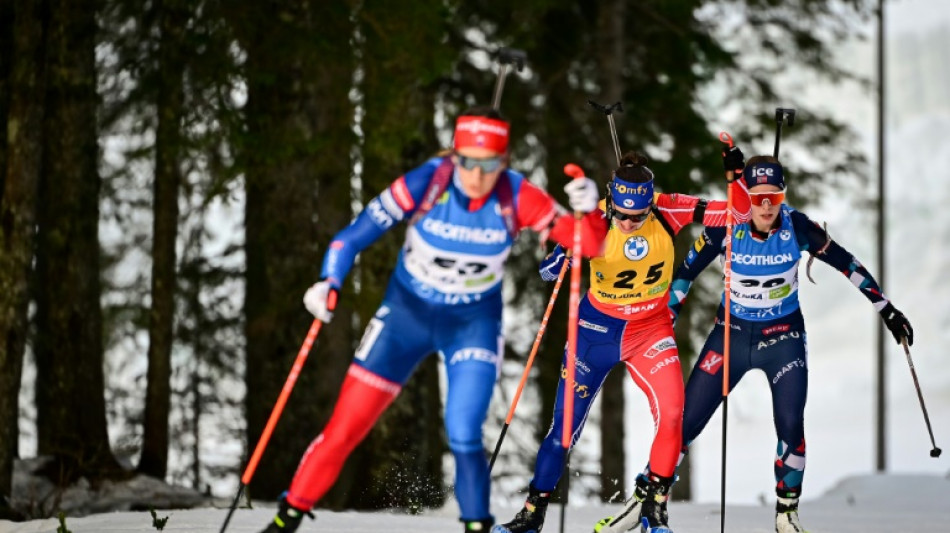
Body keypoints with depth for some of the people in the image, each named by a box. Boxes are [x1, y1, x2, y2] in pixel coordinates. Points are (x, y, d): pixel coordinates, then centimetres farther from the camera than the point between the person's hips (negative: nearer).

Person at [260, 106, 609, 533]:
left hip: (473, 325, 0)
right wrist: (329, 284, -36)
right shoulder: (426, 183, -24)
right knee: (345, 430, 1)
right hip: (406, 314, 0)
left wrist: (588, 212, -39)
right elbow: (356, 234, -20)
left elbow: (588, 243, -18)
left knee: (464, 438, -17)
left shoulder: (517, 198, -20)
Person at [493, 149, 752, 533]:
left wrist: (736, 177, -31)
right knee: (566, 422, 2)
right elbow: (548, 271, -18)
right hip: (598, 328, 0)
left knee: (671, 412, -20)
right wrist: (566, 251, -38)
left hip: (651, 328, 1)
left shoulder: (668, 212, -18)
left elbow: (739, 212, -14)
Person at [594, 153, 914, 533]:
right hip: (732, 333, 0)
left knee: (790, 426, -15)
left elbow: (847, 264, -7)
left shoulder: (797, 227, -18)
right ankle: (645, 501, 15)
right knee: (686, 420, 0)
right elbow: (685, 273, -6)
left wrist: (887, 310, -4)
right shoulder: (726, 227, -19)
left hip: (783, 336, 0)